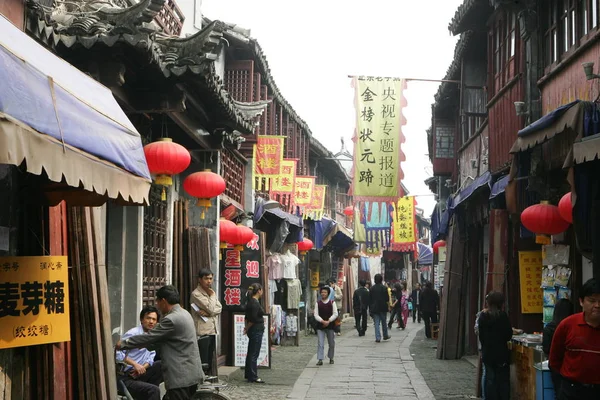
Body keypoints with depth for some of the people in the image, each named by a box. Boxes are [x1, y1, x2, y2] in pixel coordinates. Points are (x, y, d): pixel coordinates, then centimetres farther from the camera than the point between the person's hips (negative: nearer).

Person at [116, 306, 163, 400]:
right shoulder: (133, 333, -14)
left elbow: (151, 357, 10)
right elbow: (116, 352, -23)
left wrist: (143, 367, -11)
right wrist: (135, 364, -24)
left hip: (138, 374, 8)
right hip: (125, 378, -8)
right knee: (154, 390, -25)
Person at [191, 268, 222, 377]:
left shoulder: (211, 292, 15)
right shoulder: (196, 294, -10)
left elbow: (219, 308, 2)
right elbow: (211, 309, -17)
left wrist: (207, 312, -14)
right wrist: (212, 296, -4)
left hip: (212, 331, 8)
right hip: (202, 333, -8)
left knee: (210, 360, 12)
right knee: (203, 363, -6)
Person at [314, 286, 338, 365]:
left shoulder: (332, 302, 2)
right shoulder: (318, 303, 3)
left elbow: (335, 314, -3)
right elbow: (316, 315, -2)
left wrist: (328, 321, -14)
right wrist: (323, 321, -16)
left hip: (330, 325, 0)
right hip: (320, 326, 0)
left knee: (331, 343, 10)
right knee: (320, 343, -7)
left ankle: (331, 358, 26)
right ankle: (320, 359, -8)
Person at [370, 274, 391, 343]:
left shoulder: (372, 288, 1)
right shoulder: (384, 288, -7)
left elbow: (370, 299, 4)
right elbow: (387, 299, -7)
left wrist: (371, 308, 10)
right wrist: (388, 306, 9)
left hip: (374, 308, 1)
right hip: (383, 308, -1)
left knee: (376, 323, 1)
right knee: (384, 322, 14)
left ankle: (378, 338, -6)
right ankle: (385, 336, 26)